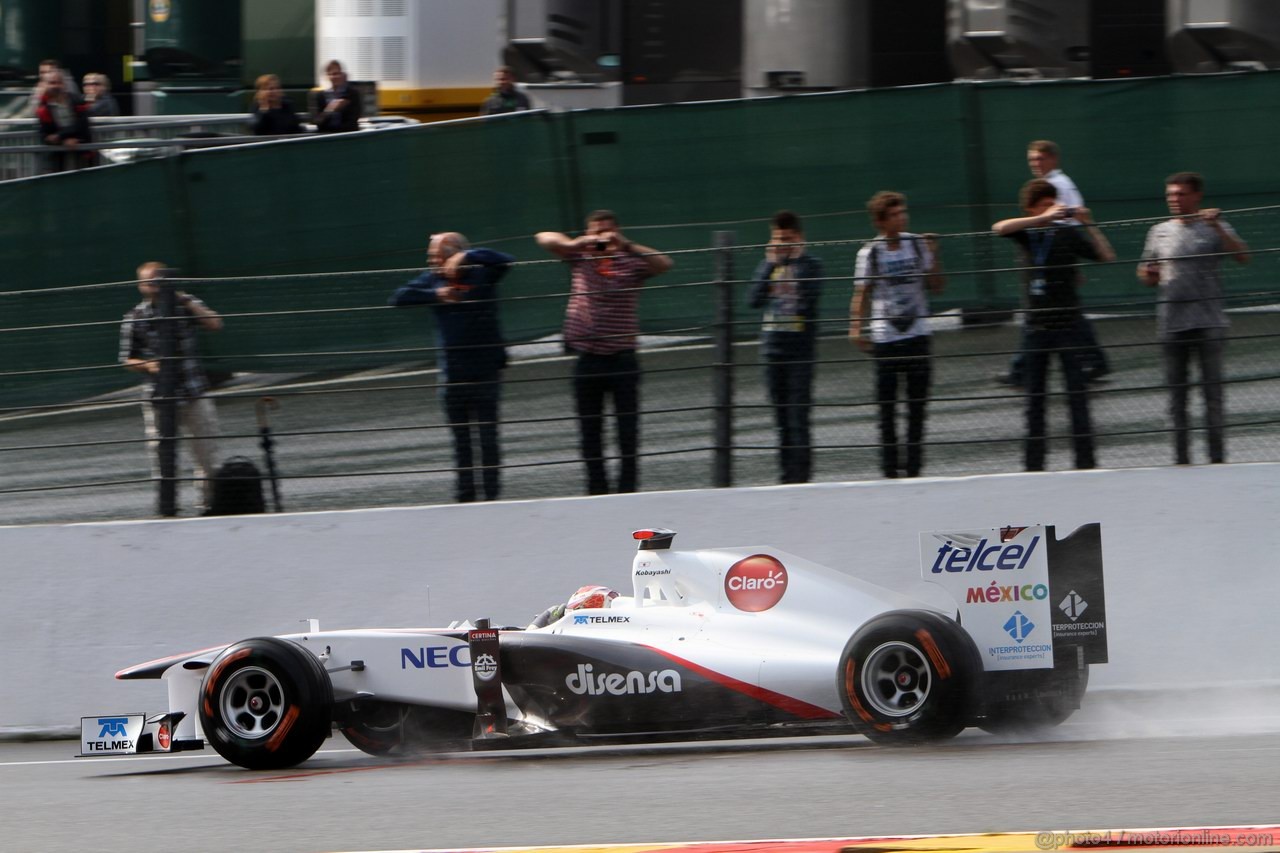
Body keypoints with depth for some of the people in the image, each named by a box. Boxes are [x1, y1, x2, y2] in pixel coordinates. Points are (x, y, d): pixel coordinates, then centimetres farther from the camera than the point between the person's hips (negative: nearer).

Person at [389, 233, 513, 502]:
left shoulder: (481, 274, -5)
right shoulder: (433, 279, 5)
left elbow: (504, 261, -20)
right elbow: (399, 298, 0)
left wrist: (466, 257, -27)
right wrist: (435, 295, -12)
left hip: (485, 371, -4)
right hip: (453, 376, 4)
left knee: (488, 436, 0)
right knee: (460, 440, 10)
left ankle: (492, 493, 5)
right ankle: (465, 495, 17)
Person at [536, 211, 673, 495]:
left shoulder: (630, 261, -3)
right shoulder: (581, 257, 5)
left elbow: (664, 264, -18)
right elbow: (544, 238, 1)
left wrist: (626, 246, -28)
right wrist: (575, 243, -18)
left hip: (622, 357, -3)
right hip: (587, 359, 3)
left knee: (628, 429, -1)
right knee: (590, 432, 7)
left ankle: (628, 489, 5)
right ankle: (597, 490, 14)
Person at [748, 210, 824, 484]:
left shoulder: (810, 264, 0)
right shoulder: (768, 265, 12)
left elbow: (807, 297, -16)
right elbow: (754, 300, 0)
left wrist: (797, 259, -12)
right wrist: (770, 264, -4)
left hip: (800, 349, -5)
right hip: (772, 346, 5)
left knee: (798, 417, -10)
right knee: (782, 417, 9)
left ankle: (800, 474, -11)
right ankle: (788, 473, 15)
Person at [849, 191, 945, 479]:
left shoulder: (917, 245, 4)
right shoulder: (870, 253, -3)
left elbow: (937, 286, 7)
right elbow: (861, 294, 0)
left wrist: (933, 256, -7)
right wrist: (856, 328, -13)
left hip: (917, 334, 2)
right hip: (885, 338, -2)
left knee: (917, 400, 2)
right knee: (887, 403, 1)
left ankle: (914, 461, 9)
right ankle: (890, 462, 9)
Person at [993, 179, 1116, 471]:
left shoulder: (1067, 232, 1)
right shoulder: (1026, 233, 5)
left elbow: (1107, 256, -3)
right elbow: (1000, 228, -17)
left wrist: (1088, 225, -11)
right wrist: (1044, 218, -22)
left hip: (1066, 323, -2)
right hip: (1036, 325, 2)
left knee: (1077, 393, -4)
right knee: (1034, 396, 5)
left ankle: (1085, 460, -1)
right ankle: (1033, 464, 10)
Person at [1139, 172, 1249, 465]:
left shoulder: (1214, 228, 3)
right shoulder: (1160, 232, 13)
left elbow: (1242, 256, -10)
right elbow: (1148, 276, 20)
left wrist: (1217, 228, -21)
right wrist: (1148, 274, -4)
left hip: (1208, 322, -3)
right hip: (1172, 324, 3)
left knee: (1212, 390, -2)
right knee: (1177, 391, 5)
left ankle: (1217, 455, 2)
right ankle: (1181, 457, 9)